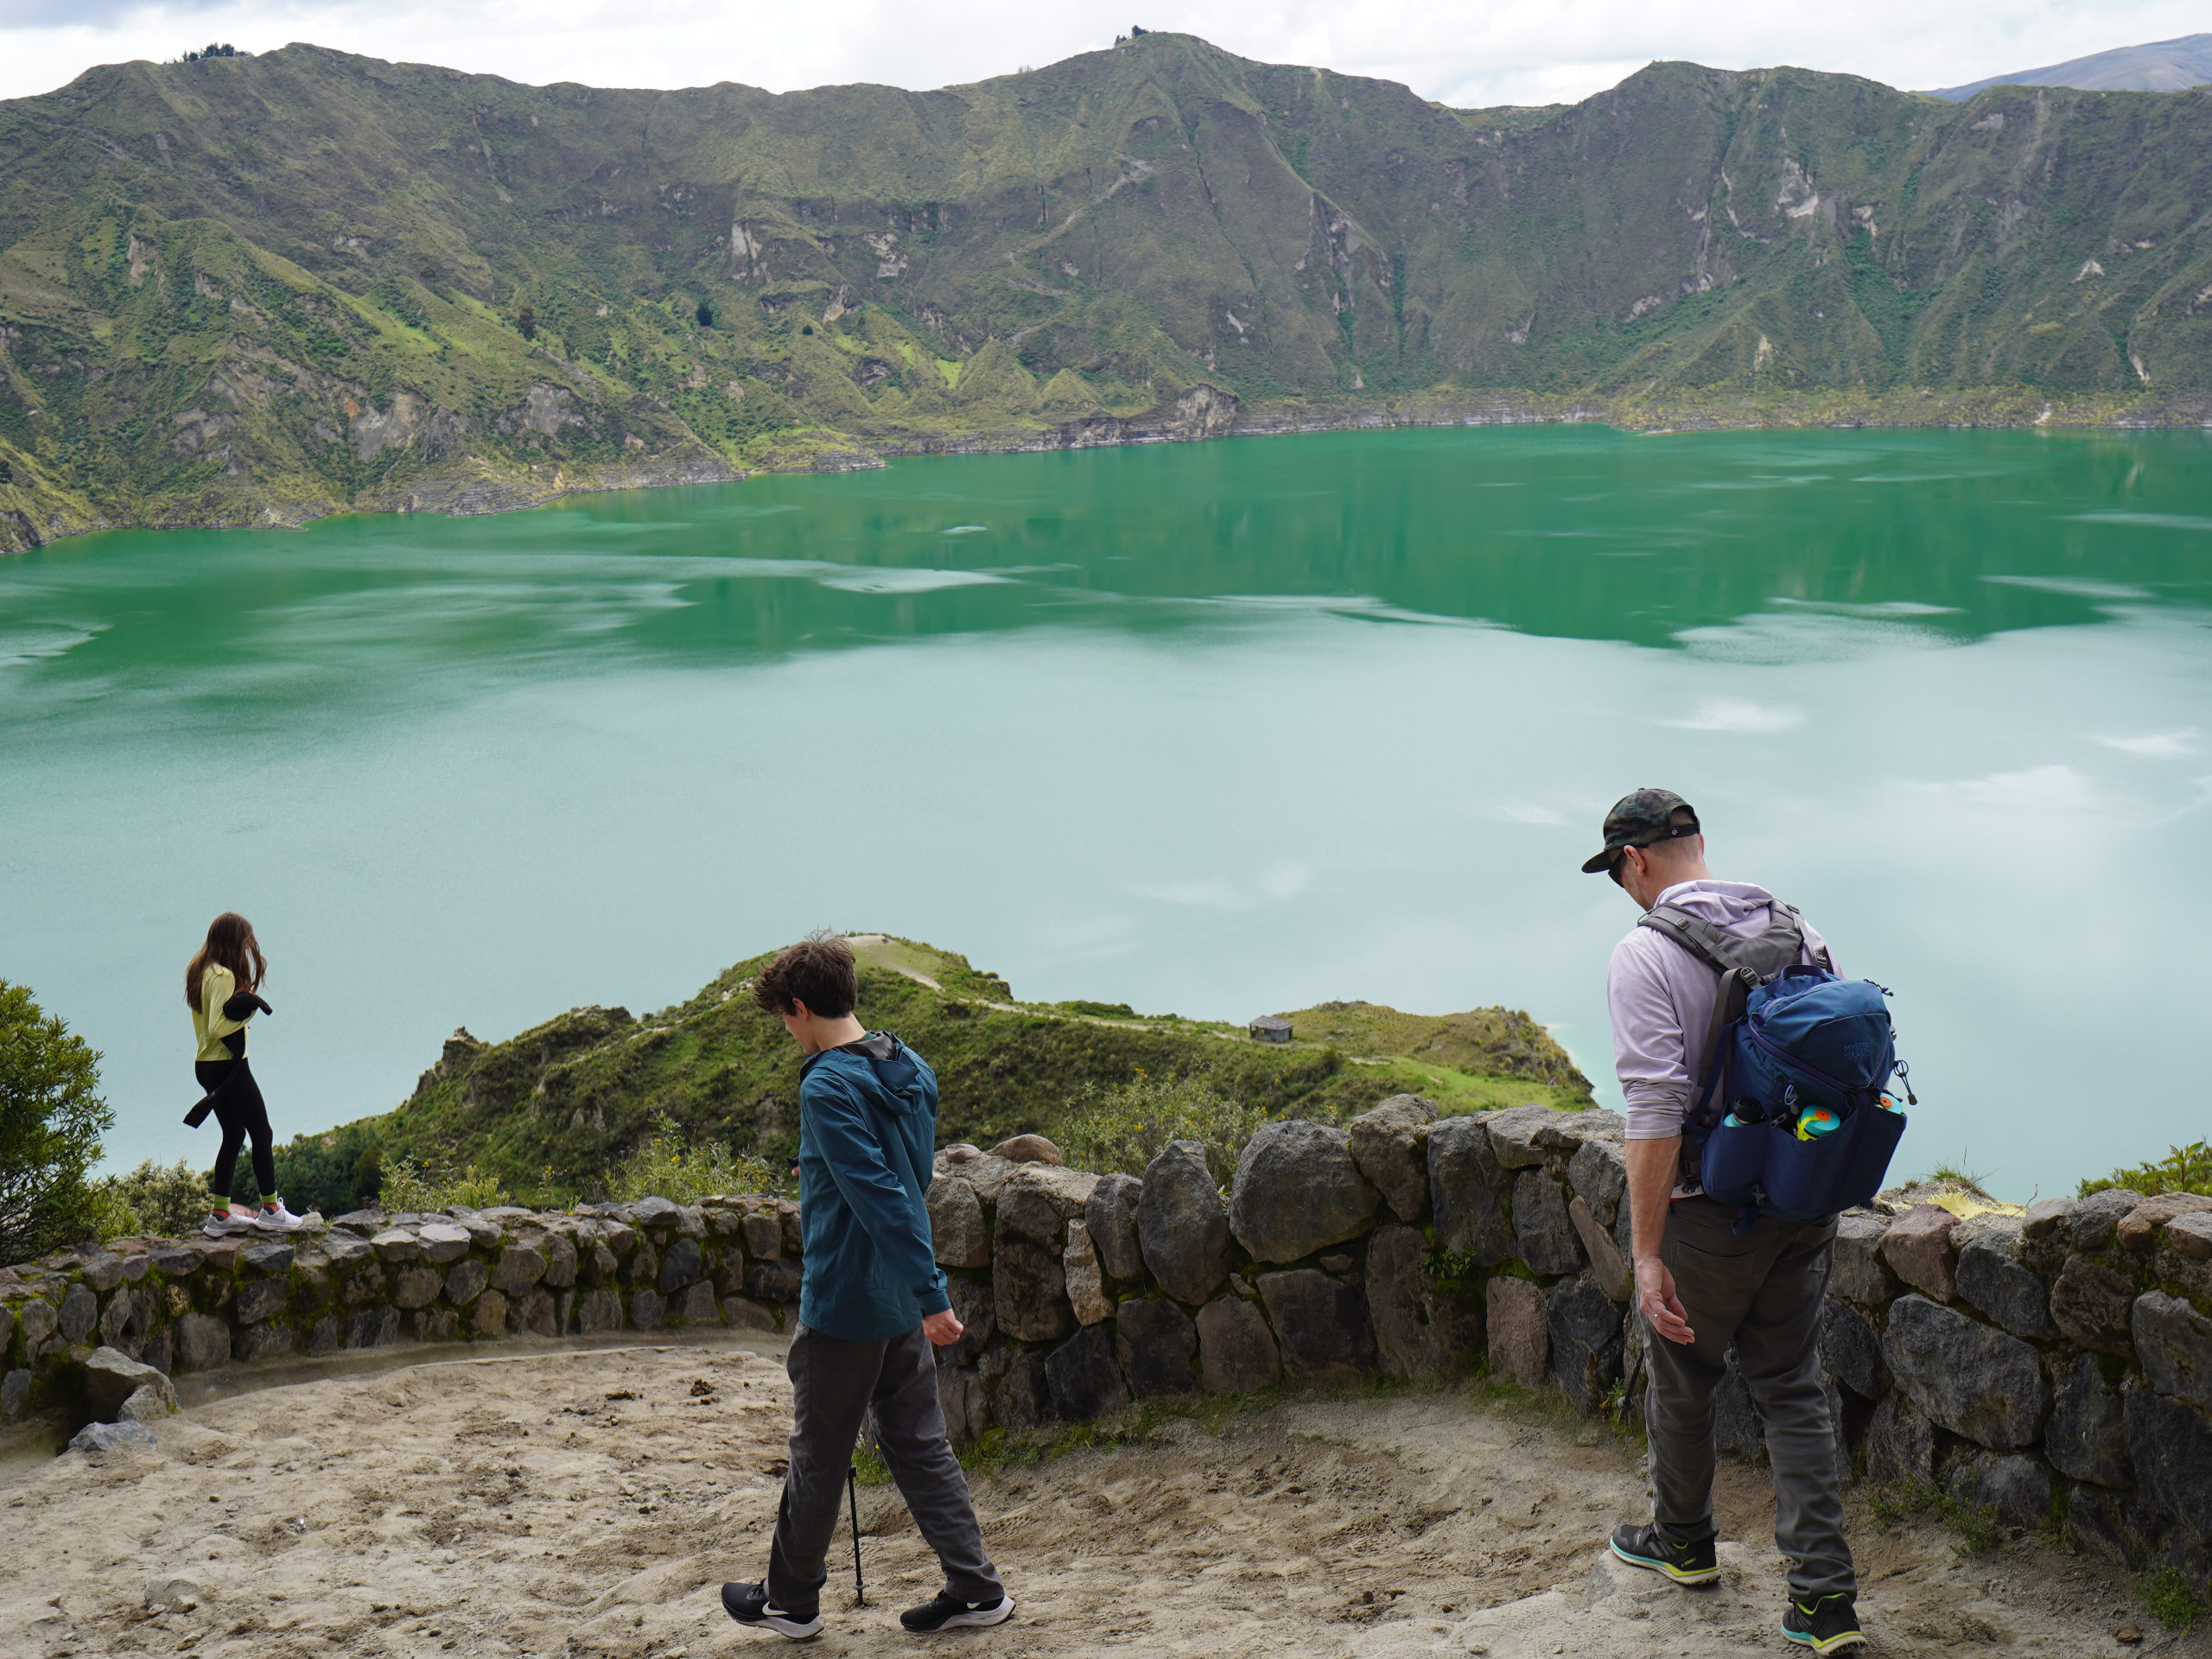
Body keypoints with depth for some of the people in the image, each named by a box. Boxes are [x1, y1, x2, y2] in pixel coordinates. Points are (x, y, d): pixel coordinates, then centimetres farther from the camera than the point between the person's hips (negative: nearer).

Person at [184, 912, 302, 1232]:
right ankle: (270, 1208, 6)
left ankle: (221, 1213, 17)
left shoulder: (200, 971, 10)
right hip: (228, 1067, -10)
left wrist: (245, 1003, 8)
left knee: (233, 1135, 16)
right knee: (262, 1133, 1)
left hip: (206, 1066, 10)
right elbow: (217, 1027, -25)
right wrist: (248, 1008, -19)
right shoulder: (224, 976, -19)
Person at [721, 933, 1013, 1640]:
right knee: (919, 1445, 13)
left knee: (817, 1455, 7)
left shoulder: (827, 1088, -20)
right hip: (901, 1304, 8)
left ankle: (792, 1599, 21)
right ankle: (976, 1588, 12)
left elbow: (880, 1197, -26)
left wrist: (931, 1295, -27)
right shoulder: (913, 1070, 6)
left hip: (843, 1301, -8)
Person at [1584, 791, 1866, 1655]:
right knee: (1792, 1388, 12)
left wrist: (1648, 1252, -20)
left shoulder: (1646, 952, -15)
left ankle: (1683, 1541, 37)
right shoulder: (1795, 927, 5)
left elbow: (1656, 1110, -22)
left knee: (1681, 1379, 17)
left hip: (1712, 1210, -5)